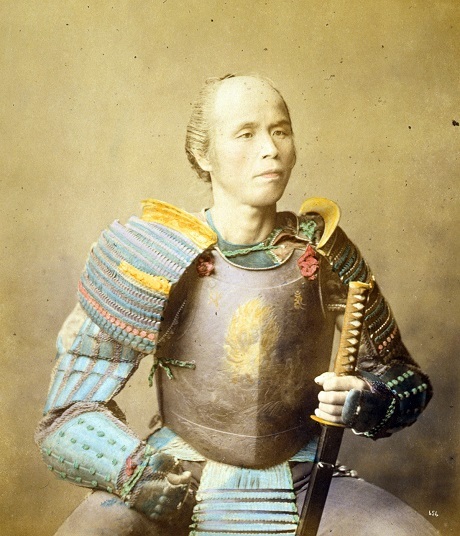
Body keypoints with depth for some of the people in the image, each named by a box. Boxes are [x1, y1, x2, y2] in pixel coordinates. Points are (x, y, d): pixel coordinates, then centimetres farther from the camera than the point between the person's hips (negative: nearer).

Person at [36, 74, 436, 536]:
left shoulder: (323, 253, -8)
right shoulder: (152, 257, -13)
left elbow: (404, 376, 4)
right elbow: (69, 416, -8)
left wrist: (368, 401, -18)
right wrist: (135, 468, -24)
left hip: (302, 480, 2)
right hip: (184, 477, -1)